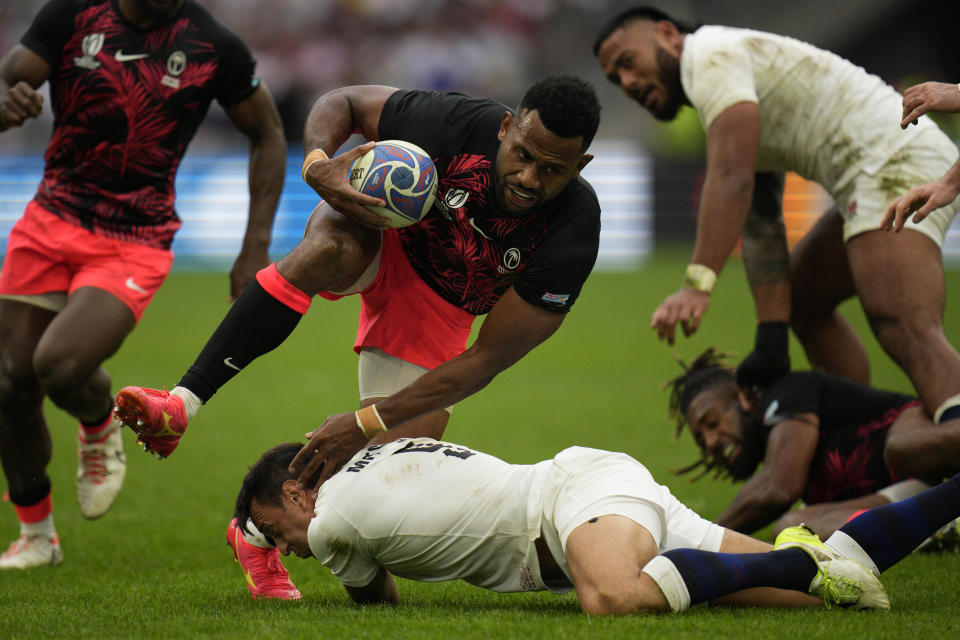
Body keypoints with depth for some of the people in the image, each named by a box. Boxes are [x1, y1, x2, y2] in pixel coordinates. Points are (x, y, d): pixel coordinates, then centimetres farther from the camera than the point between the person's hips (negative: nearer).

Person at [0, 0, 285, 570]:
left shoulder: (214, 46, -7)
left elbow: (268, 133, 6)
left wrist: (256, 249, 0)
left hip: (135, 247, -3)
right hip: (50, 224, 3)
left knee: (60, 365, -25)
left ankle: (101, 426, 12)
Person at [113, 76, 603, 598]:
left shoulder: (572, 234, -31)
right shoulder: (461, 125, -33)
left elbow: (488, 359, -28)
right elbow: (340, 103, -14)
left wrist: (368, 422, -32)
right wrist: (319, 164, -38)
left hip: (436, 308, 2)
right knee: (329, 249, -39)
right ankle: (180, 406, -38)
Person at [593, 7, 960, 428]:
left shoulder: (708, 52, -2)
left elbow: (732, 179, -18)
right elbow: (761, 229, 20)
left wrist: (696, 285, -25)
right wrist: (771, 339, 10)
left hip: (896, 166, -11)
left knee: (906, 332, -29)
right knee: (801, 294, 28)